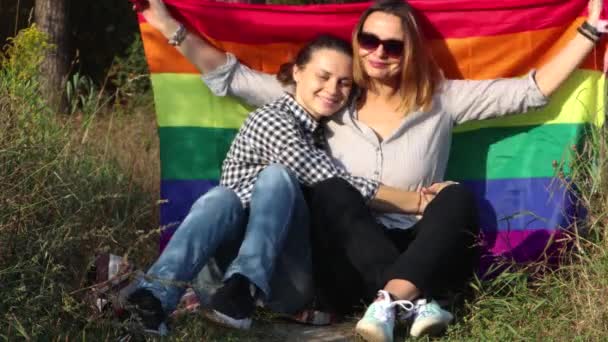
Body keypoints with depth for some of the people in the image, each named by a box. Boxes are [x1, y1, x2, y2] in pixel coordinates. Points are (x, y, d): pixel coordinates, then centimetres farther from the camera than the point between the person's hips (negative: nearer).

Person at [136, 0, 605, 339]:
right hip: (353, 269, 0)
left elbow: (532, 90, 4)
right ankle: (412, 302, -44)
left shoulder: (441, 100, 8)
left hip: (422, 260, 0)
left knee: (457, 196, -27)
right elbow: (232, 78, 9)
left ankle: (391, 300, -49)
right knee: (332, 191, -27)